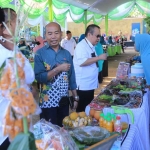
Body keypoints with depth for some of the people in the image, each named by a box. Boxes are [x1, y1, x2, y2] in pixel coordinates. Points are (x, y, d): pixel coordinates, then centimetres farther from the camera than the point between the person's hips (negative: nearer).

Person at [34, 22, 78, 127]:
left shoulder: (66, 53, 5)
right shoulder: (40, 53, -8)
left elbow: (71, 77, 9)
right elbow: (39, 77, -18)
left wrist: (75, 97, 9)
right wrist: (58, 69, -21)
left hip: (64, 101, 4)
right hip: (48, 102, -4)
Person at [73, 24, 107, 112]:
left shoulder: (91, 46, 13)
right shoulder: (81, 46, -16)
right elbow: (82, 62, -29)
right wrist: (99, 57, -24)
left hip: (90, 84, 9)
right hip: (83, 86, -9)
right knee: (82, 110, 0)